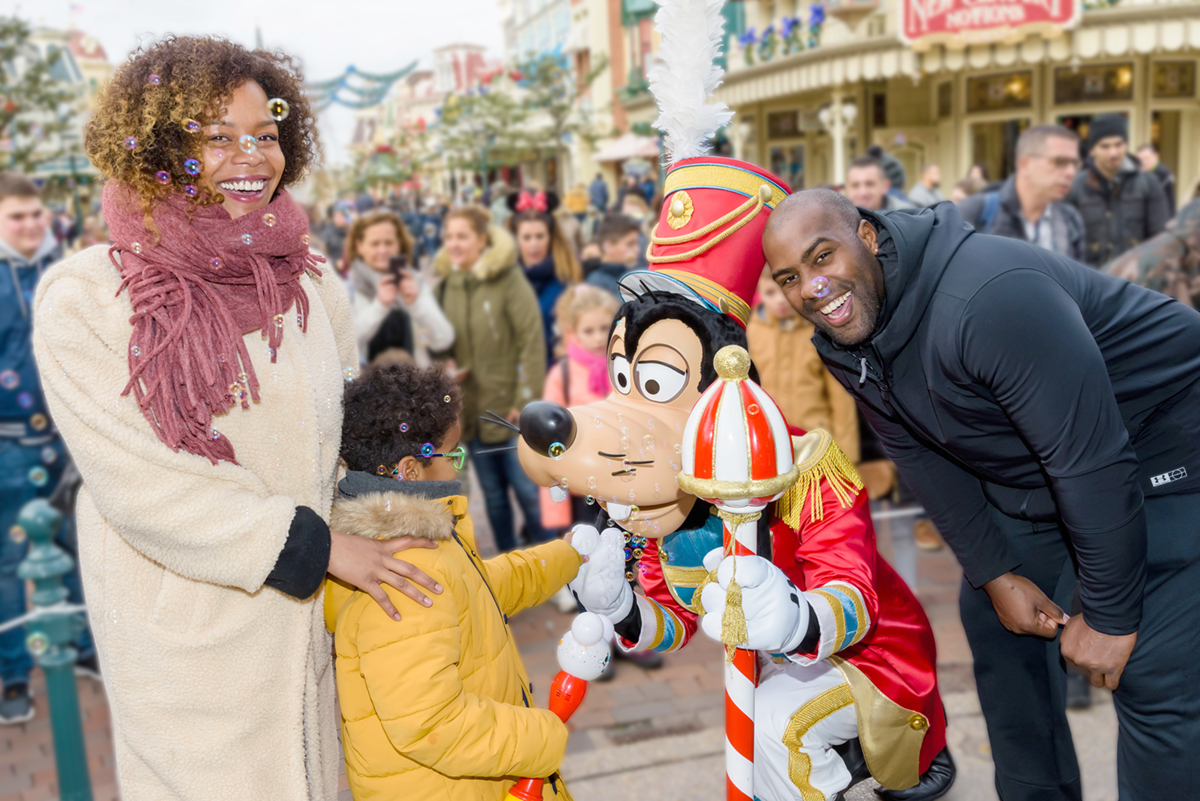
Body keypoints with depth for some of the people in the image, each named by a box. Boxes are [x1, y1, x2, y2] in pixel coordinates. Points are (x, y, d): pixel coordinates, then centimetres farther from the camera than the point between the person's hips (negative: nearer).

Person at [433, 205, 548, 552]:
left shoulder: (508, 279, -10)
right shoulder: (445, 285, 6)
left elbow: (532, 341, -13)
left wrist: (526, 400, -16)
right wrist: (446, 365, -6)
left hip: (509, 407, -5)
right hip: (471, 409, 5)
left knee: (528, 490, 0)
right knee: (493, 494, 14)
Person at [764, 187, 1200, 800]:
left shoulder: (984, 300, -35)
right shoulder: (841, 342, -8)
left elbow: (1091, 460, -31)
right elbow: (922, 459, 2)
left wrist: (1110, 615, -21)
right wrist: (995, 575, 0)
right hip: (1023, 472, 8)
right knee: (994, 618, 13)